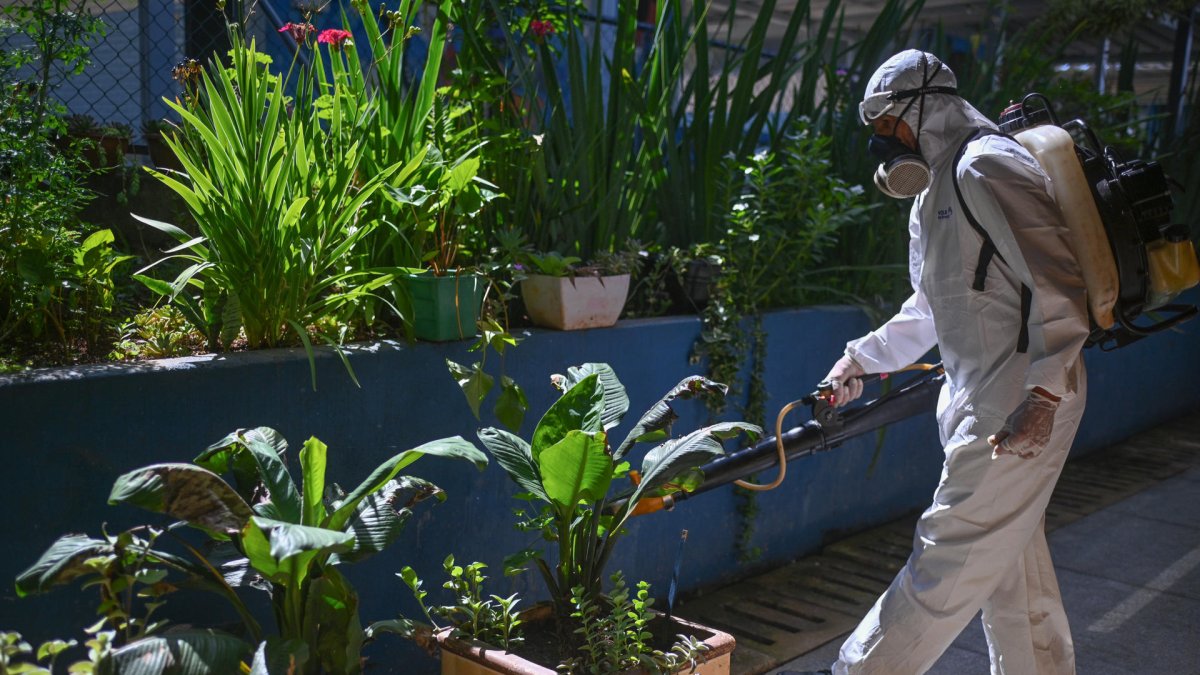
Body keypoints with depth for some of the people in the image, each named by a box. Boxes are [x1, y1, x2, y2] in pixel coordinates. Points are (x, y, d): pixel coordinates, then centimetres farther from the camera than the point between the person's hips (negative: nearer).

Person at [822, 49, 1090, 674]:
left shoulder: (986, 166, -14)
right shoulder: (940, 188, 19)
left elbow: (1059, 285, -21)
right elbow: (932, 308, 27)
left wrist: (1043, 397, -26)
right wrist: (863, 357, 22)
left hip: (1024, 407, -10)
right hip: (985, 403, 11)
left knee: (950, 556, -2)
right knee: (1013, 566, 17)